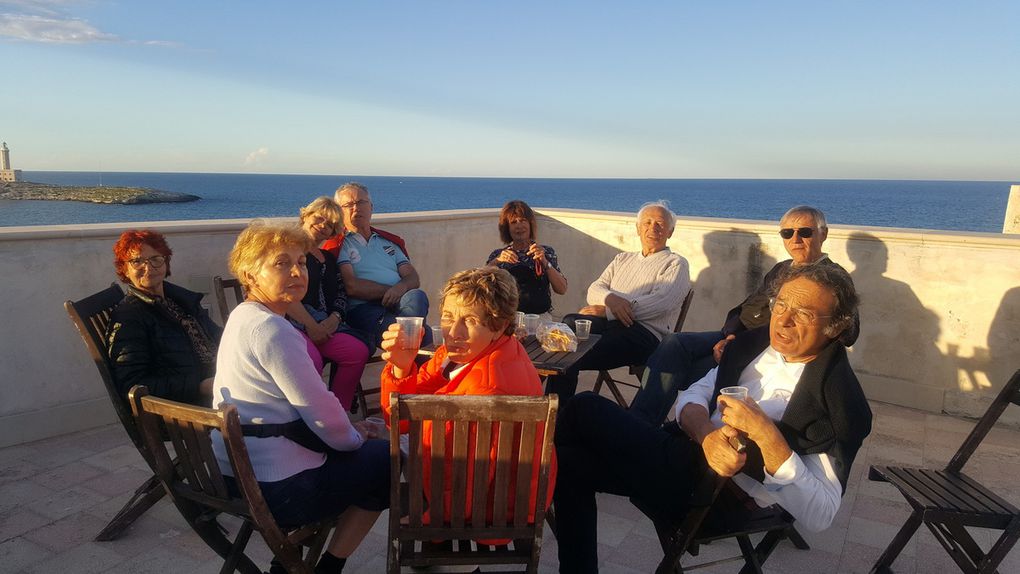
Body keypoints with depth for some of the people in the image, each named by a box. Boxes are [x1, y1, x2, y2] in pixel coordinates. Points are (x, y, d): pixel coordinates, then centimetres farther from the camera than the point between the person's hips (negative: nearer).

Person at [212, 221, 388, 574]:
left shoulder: (242, 317, 9)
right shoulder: (271, 330, -23)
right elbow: (321, 414, -21)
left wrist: (348, 429, 12)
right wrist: (354, 437, -1)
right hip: (278, 490, -10)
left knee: (367, 447, 27)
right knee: (392, 458, 8)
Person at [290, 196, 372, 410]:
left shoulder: (328, 258, 28)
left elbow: (341, 293, 17)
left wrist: (334, 318, -6)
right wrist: (310, 325, -15)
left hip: (324, 323, 6)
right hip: (291, 320, -6)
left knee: (359, 351, -22)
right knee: (311, 360, -36)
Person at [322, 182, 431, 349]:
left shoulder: (389, 241, 28)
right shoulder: (337, 246, 11)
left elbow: (413, 278, 16)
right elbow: (351, 286, -5)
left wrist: (401, 287, -8)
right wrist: (389, 290, -5)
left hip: (397, 304, 5)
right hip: (362, 308, -5)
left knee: (417, 297, -34)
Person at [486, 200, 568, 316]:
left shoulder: (546, 252, 10)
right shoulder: (498, 255, 11)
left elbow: (562, 290, 1)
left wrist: (545, 263, -10)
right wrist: (496, 261, -15)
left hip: (540, 319, 0)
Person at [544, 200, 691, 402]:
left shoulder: (676, 264, 12)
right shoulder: (622, 259, 29)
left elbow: (660, 303, -7)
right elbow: (594, 290, 16)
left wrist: (605, 311, -11)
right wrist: (610, 298, -11)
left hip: (644, 332, -5)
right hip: (607, 323, 5)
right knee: (571, 322, -30)